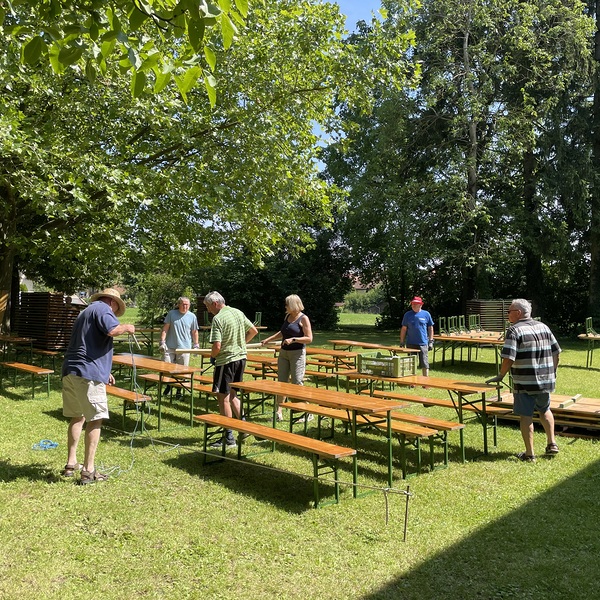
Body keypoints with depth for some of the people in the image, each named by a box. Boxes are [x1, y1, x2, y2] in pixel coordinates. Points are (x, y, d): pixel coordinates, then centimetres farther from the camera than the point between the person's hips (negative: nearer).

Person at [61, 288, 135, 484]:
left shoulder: (86, 311, 28)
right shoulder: (103, 308, -3)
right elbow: (112, 330, -24)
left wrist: (104, 371, 37)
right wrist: (127, 327, -2)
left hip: (70, 371, 10)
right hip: (88, 373, -10)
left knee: (77, 417, 19)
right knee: (95, 419, -4)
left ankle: (71, 463, 25)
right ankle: (88, 470, -3)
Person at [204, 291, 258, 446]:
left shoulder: (218, 319, -17)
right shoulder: (238, 312, 7)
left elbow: (217, 346, -22)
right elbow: (253, 331, 14)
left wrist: (212, 357, -3)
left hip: (226, 360, -8)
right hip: (241, 358, 8)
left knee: (223, 397, 2)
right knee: (232, 395, 21)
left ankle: (229, 436, 8)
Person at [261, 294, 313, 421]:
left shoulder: (303, 319, -9)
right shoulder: (287, 316, 12)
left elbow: (309, 338, -14)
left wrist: (293, 339, -22)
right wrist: (269, 339, 24)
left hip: (297, 353, -7)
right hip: (284, 352, 7)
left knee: (297, 383, -7)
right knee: (281, 382, 7)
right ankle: (278, 411, 14)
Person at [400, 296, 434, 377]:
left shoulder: (426, 314, 3)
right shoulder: (407, 315, 5)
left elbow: (430, 328, 8)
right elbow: (404, 329, 9)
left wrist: (431, 341, 3)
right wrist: (402, 342, 6)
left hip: (423, 343, -1)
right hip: (410, 343, 2)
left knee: (425, 364, -3)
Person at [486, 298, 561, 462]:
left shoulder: (514, 330, -12)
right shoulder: (543, 327, 7)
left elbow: (508, 358, -20)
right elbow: (556, 353, 10)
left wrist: (501, 376, -7)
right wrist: (552, 372, 22)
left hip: (525, 383, -6)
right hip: (546, 381, 6)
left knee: (526, 416, 4)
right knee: (545, 410, 27)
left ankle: (530, 454, 10)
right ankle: (551, 444, 28)